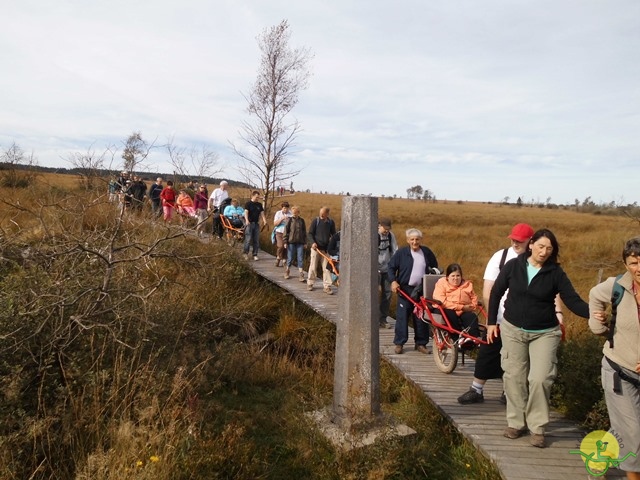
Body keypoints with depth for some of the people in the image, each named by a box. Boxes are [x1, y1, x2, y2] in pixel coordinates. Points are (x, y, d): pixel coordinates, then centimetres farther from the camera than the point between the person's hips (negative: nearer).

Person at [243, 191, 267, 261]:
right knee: (248, 239, -7)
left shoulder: (259, 204, 11)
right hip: (249, 223, -5)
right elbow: (246, 212, -16)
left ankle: (255, 255, 13)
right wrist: (247, 220, -33)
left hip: (256, 223, 5)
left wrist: (264, 220, -11)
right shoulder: (248, 204, -4)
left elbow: (262, 213, 7)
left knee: (256, 240, 6)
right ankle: (246, 253, 8)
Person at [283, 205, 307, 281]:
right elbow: (285, 231, -1)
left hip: (300, 242, 2)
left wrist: (305, 242, 11)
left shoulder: (301, 220, 6)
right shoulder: (290, 220, -2)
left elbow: (304, 232, 13)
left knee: (300, 259, -1)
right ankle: (287, 271, 28)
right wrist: (285, 242, -5)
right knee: (290, 258, 6)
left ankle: (301, 275, 3)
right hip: (291, 242, -2)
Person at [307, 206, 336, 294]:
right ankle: (310, 284, 20)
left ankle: (327, 286, 4)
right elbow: (310, 233, -2)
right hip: (315, 248, -2)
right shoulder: (316, 220, -4)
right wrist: (312, 242, -18)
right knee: (313, 267, 5)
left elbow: (333, 235, 11)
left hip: (326, 249, 2)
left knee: (327, 268, 0)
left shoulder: (331, 222, 3)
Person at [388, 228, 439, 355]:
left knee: (421, 317, 6)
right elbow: (391, 267, 0)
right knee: (402, 317, -1)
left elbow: (434, 266, 22)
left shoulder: (427, 252, 8)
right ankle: (399, 343, 9)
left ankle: (421, 343, 18)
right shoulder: (401, 253, -2)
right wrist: (393, 281, -14)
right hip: (405, 289, -2)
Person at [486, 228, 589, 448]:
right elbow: (496, 293, 3)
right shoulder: (513, 266, -6)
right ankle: (516, 422, 22)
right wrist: (491, 321, 3)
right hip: (512, 330, 1)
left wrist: (592, 313, -34)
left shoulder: (556, 273, -8)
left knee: (540, 379, -8)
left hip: (544, 333, -1)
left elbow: (573, 300, -13)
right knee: (514, 377, 6)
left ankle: (537, 428, 9)